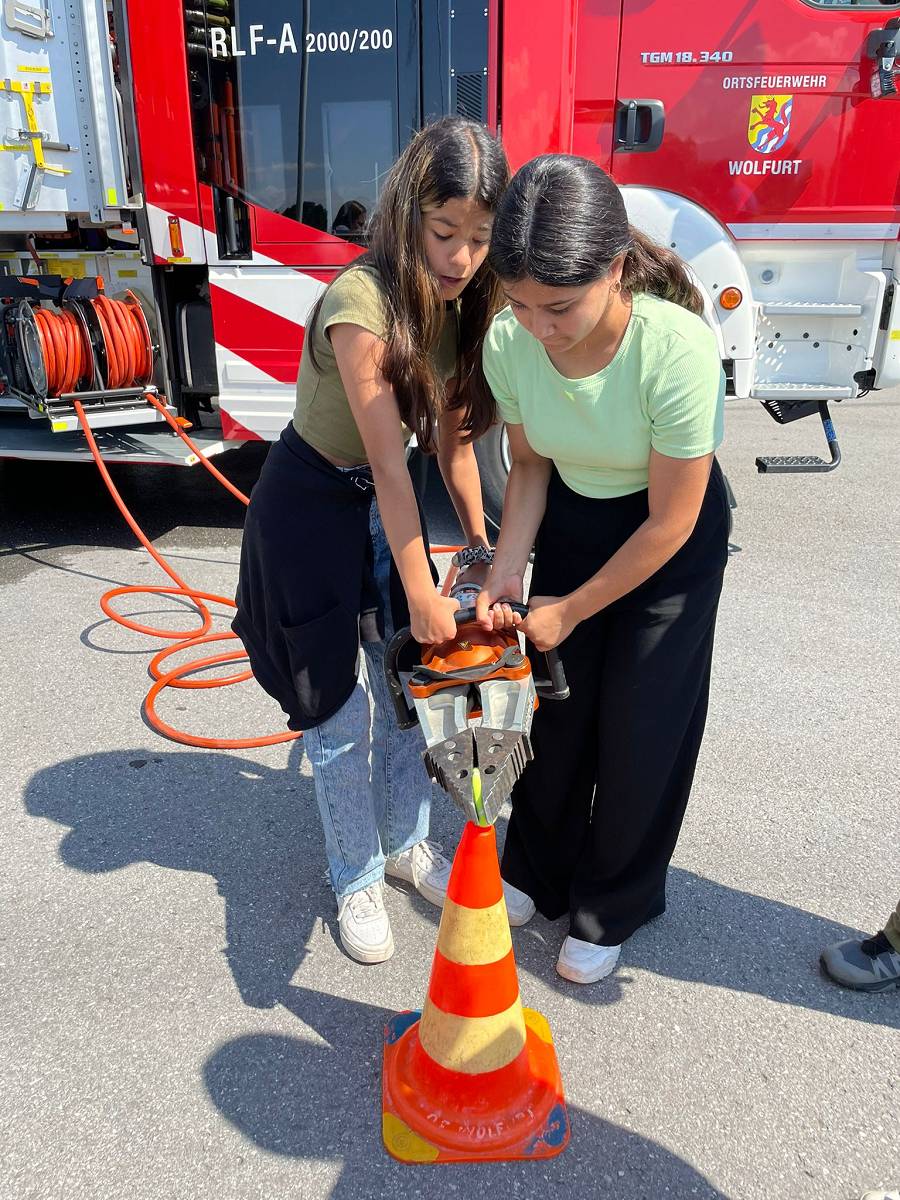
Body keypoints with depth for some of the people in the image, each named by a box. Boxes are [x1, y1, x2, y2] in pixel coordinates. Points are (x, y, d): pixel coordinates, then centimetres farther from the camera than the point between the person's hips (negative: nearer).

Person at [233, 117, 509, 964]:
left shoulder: (460, 304, -5)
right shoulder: (362, 305, -29)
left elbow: (451, 439, 0)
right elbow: (390, 468, -29)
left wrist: (480, 545, -3)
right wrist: (422, 597, -24)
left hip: (384, 508, 7)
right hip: (312, 507, -7)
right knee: (338, 710, 4)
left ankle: (407, 842, 38)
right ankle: (356, 878, 27)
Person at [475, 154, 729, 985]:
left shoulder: (677, 347, -34)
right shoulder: (508, 342, -21)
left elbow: (670, 521, -24)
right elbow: (530, 464, -3)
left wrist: (572, 609, -16)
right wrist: (507, 572, -14)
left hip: (672, 539, -3)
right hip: (571, 518, 4)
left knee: (639, 727, 5)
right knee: (553, 703, 11)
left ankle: (611, 910, 30)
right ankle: (537, 872, 37)